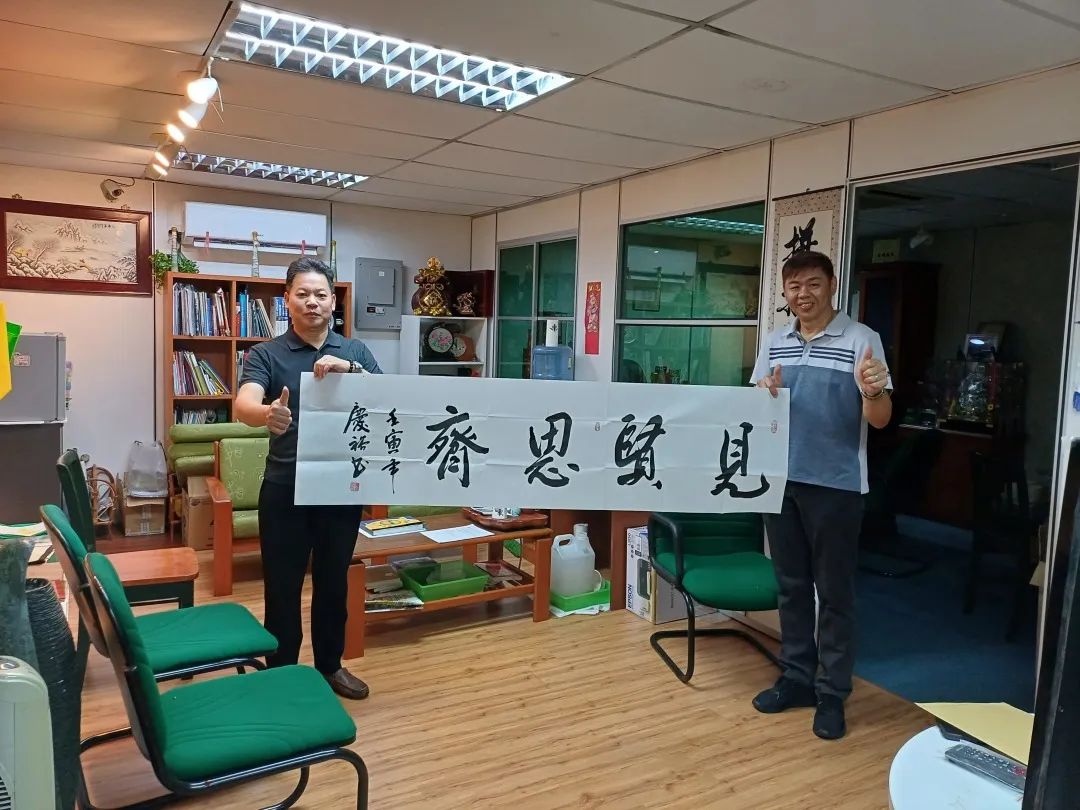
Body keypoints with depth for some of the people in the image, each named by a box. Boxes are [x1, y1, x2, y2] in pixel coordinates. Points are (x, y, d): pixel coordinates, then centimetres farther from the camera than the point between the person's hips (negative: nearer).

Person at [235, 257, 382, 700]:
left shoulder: (356, 352, 5)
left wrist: (349, 370, -26)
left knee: (333, 583, 16)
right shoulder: (265, 354, -3)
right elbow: (243, 404, -21)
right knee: (282, 587, 8)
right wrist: (267, 414, -45)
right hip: (284, 489, -2)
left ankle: (330, 665, 34)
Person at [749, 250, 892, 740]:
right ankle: (797, 677, 28)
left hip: (836, 484, -5)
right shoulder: (774, 343, 9)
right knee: (791, 585, 14)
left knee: (835, 592, 5)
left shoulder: (861, 339, -6)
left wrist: (872, 392, -31)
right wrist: (765, 397, -10)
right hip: (781, 479, 5)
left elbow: (880, 420, -9)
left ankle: (832, 692, 18)